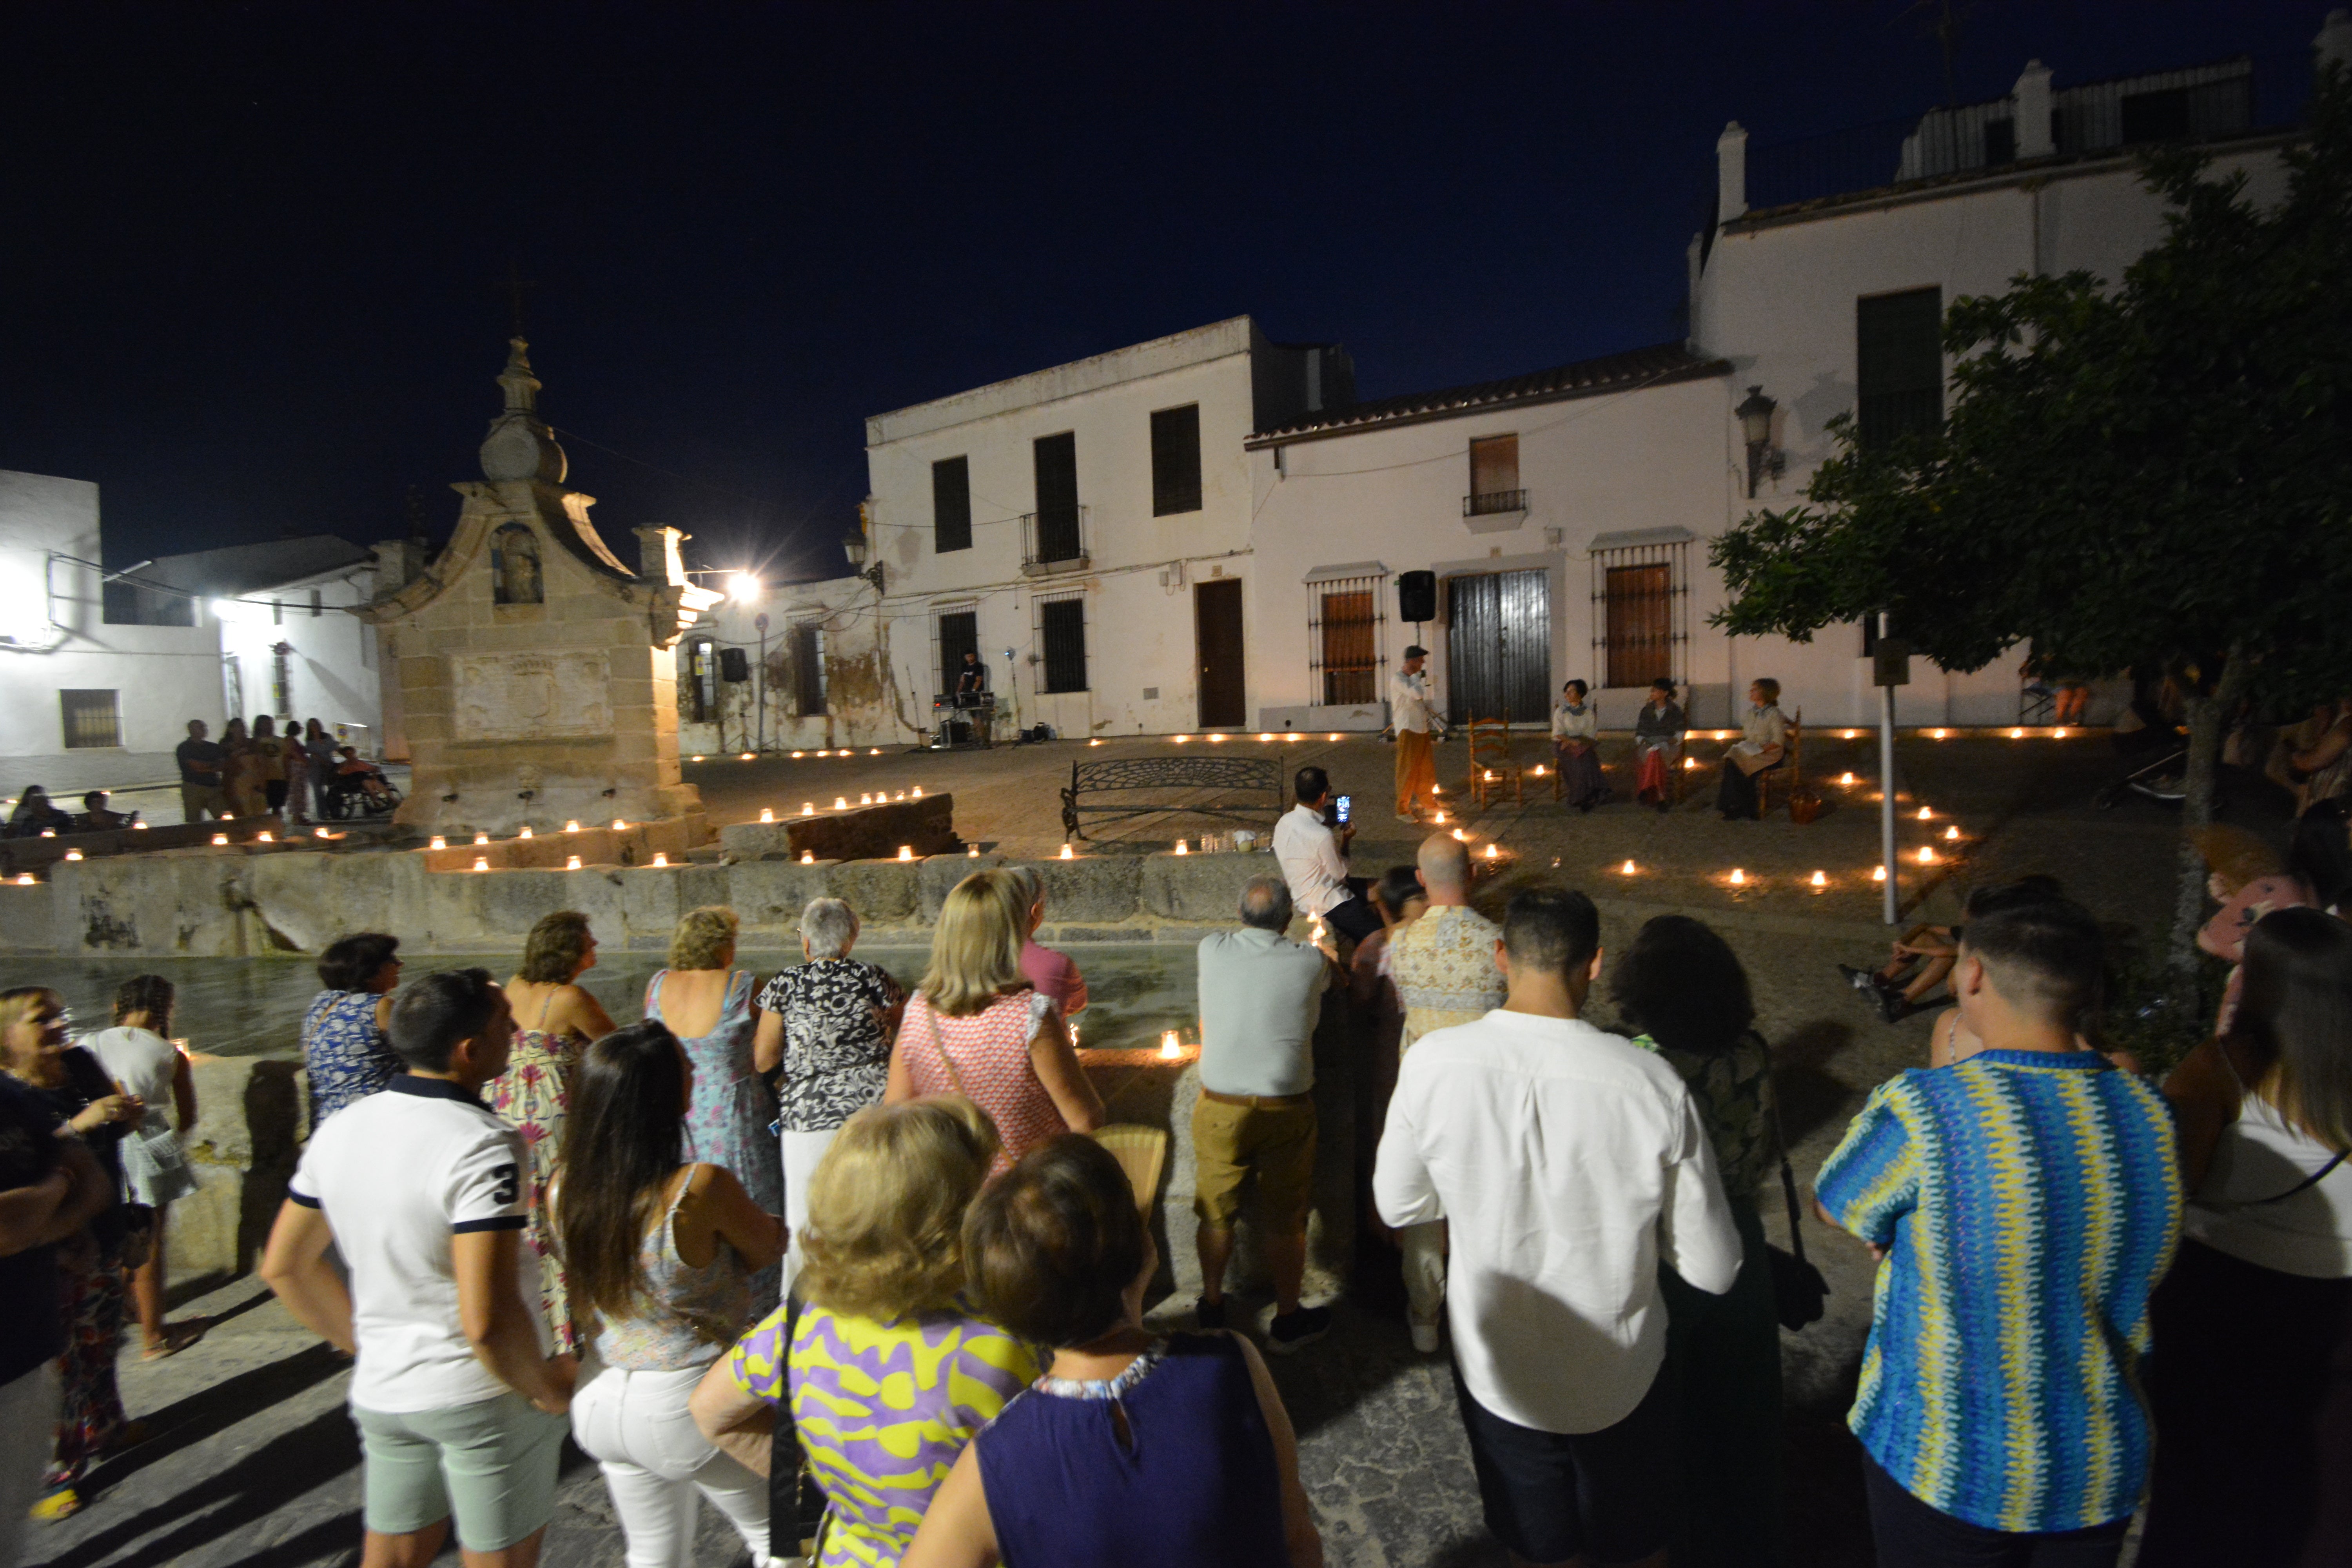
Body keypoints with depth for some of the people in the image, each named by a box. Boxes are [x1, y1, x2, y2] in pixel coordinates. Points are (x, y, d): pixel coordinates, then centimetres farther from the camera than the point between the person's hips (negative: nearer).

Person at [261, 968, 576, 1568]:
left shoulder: (339, 1131, -2)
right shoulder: (484, 1147, -26)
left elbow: (283, 1265, 10)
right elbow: (488, 1320, -31)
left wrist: (364, 1344, 18)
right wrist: (547, 1388, -14)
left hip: (382, 1391, 7)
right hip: (484, 1393, -6)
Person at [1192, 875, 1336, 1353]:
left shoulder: (1212, 950, -7)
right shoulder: (1311, 962, -11)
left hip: (1218, 1109, 1)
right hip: (1285, 1112, -1)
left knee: (1216, 1215, 18)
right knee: (1283, 1222, 15)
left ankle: (1212, 1307, 36)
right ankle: (1287, 1321, 30)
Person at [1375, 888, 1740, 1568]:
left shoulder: (1432, 1061, -23)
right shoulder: (1654, 1084, -26)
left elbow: (1400, 1206, -6)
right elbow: (1713, 1270, -14)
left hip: (1497, 1373, 1)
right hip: (1620, 1379, 0)